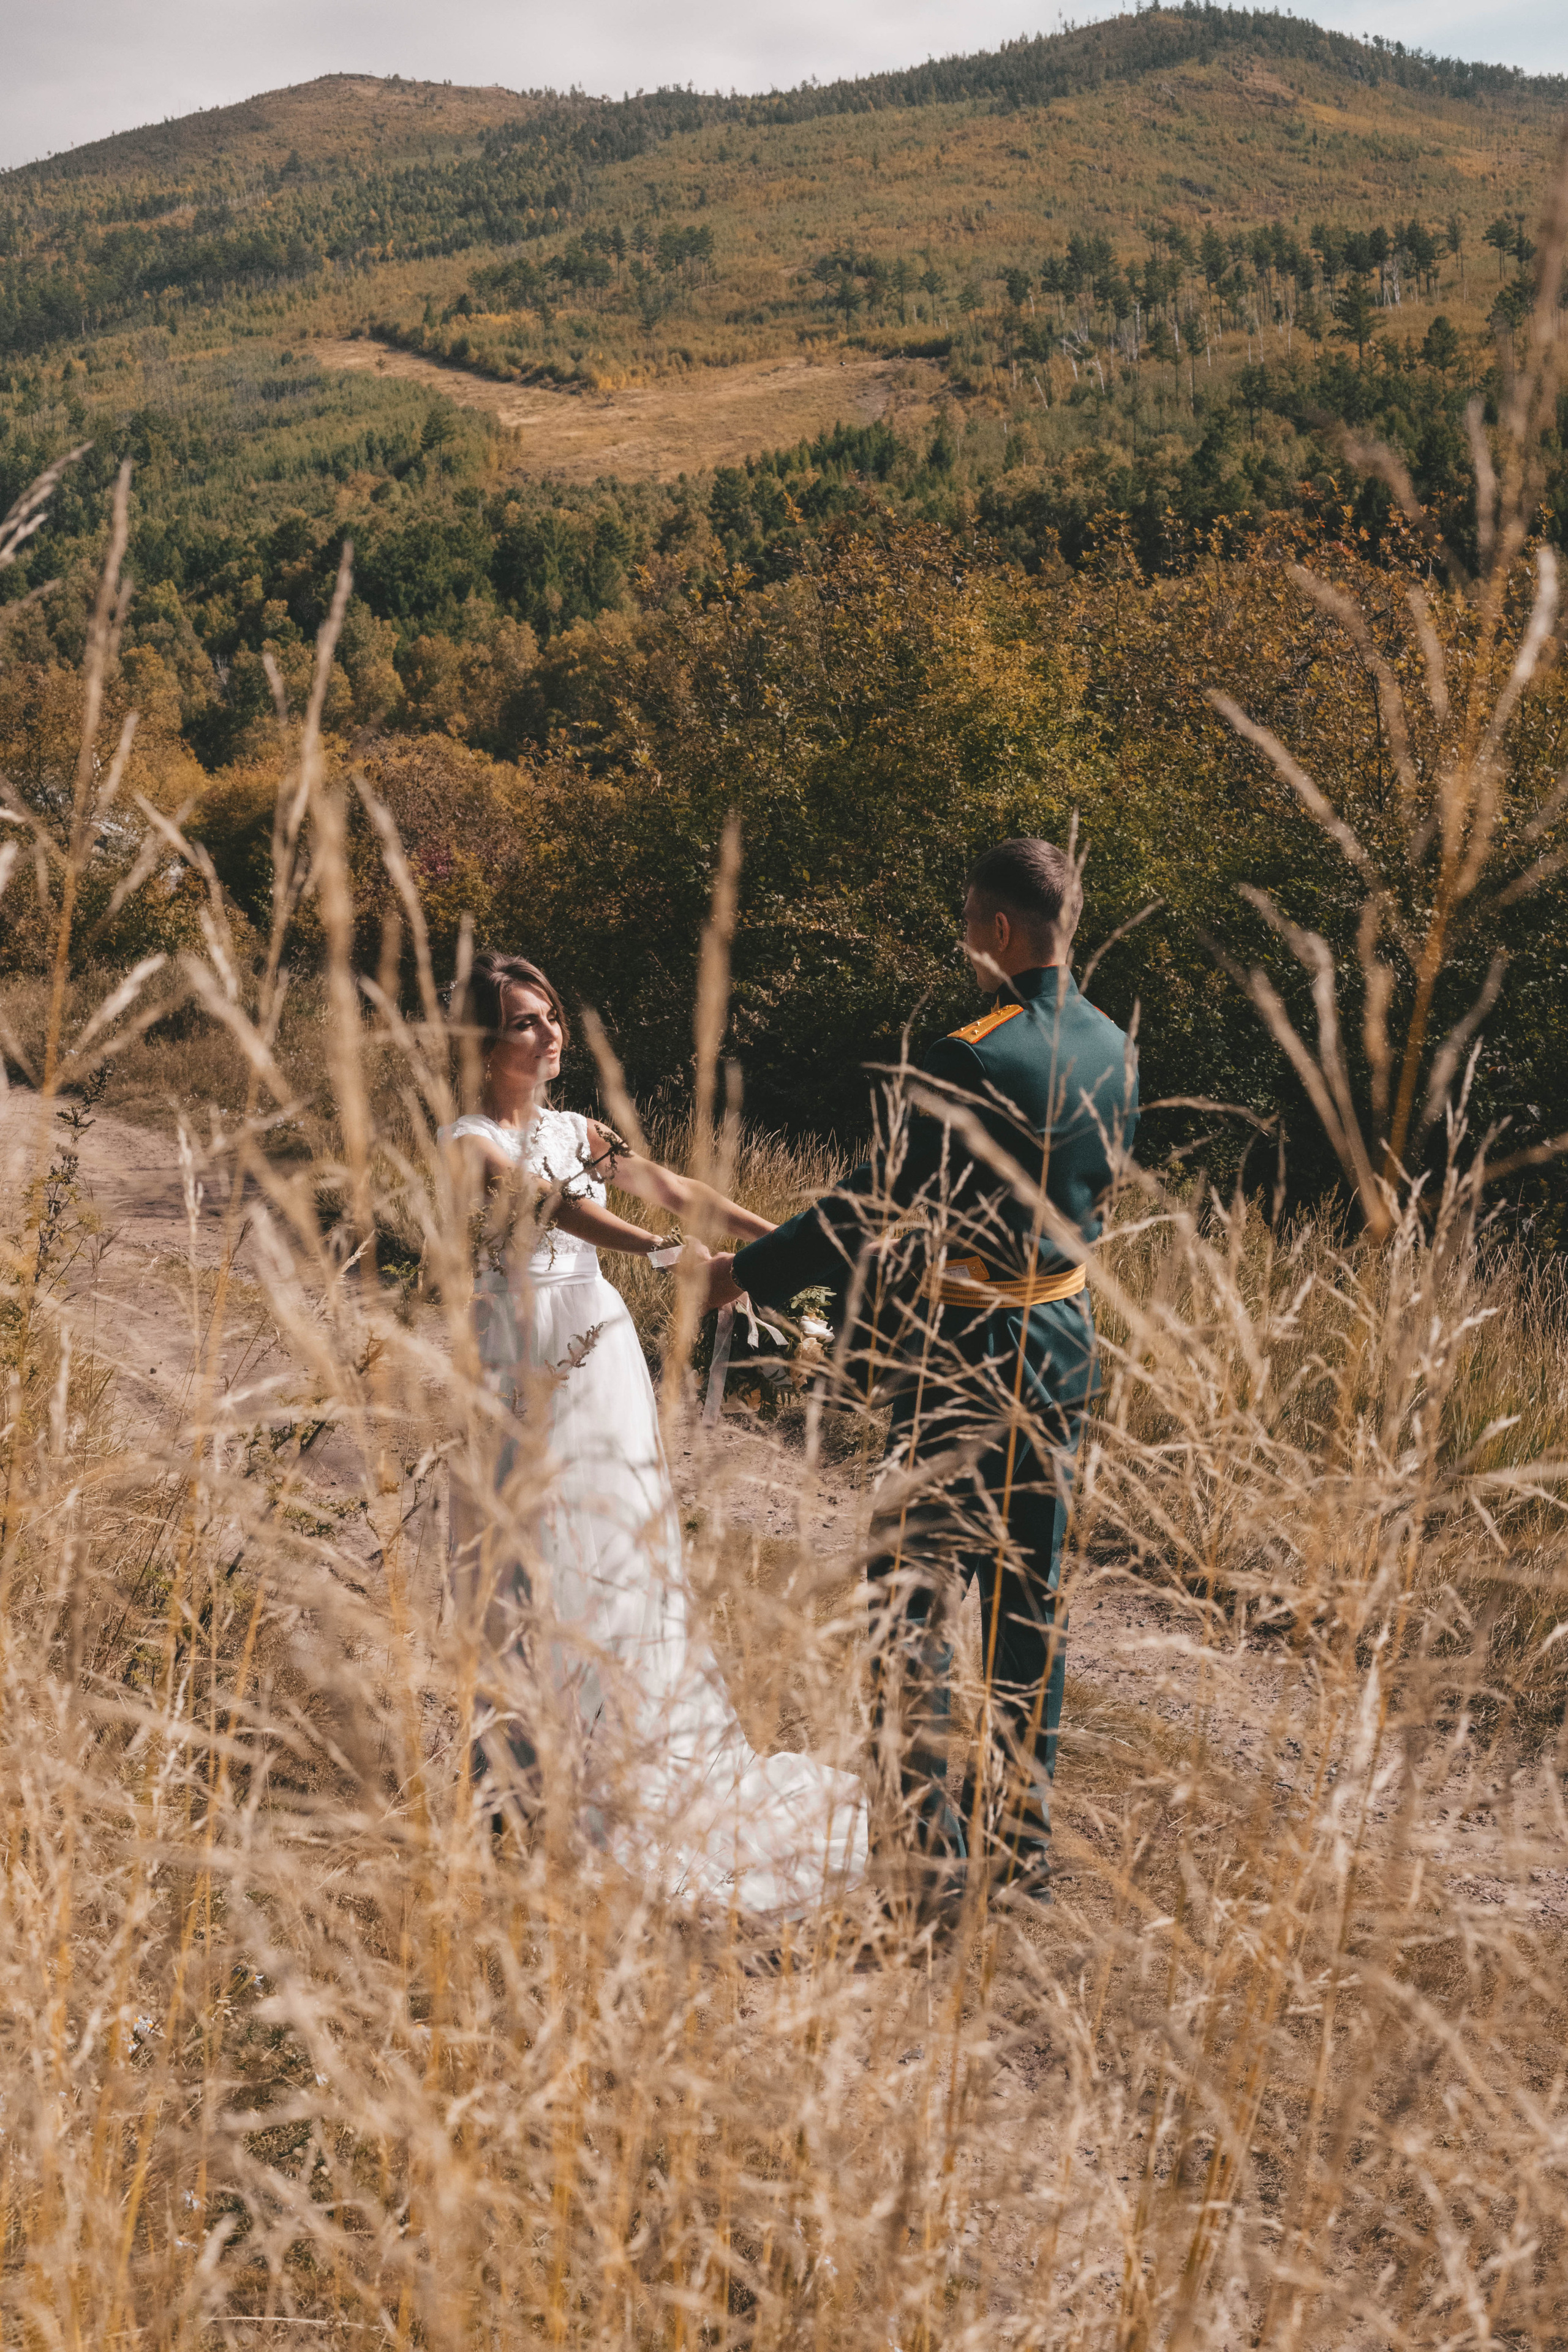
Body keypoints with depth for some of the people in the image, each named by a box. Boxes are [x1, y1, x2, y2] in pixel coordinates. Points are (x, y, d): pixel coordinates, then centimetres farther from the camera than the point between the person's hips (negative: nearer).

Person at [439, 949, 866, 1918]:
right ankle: (531, 1752, 13)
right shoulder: (471, 1143, -11)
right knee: (533, 1556, -1)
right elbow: (557, 1208, -26)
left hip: (601, 1355, 6)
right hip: (523, 1360, -6)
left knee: (621, 1541, 7)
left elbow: (674, 1190, 3)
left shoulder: (580, 1130, 11)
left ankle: (630, 1751, 17)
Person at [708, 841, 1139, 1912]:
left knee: (912, 1588, 1)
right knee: (1030, 1596, 14)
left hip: (968, 1353, -8)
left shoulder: (977, 1059, -20)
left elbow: (878, 1200, -17)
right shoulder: (1115, 1050, 5)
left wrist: (745, 1274, -6)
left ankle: (929, 1846, 3)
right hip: (1068, 1338, 8)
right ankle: (1024, 1841, 23)